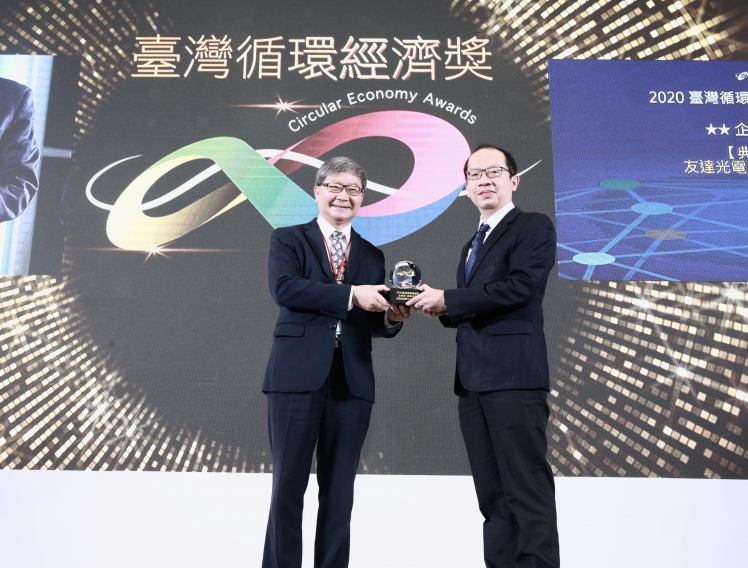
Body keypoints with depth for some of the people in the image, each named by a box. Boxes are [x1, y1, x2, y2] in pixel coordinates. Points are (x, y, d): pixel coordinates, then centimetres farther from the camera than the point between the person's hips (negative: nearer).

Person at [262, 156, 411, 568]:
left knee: (339, 493, 10)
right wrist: (351, 294, -18)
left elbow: (374, 325, 13)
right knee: (288, 487, 3)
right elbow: (284, 287, -12)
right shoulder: (288, 239, 8)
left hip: (353, 383, 3)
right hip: (297, 379, -3)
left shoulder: (372, 256, 17)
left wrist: (393, 318, -10)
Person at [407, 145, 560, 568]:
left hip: (514, 375, -8)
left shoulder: (534, 227, 0)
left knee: (527, 490, -6)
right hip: (472, 381, 8)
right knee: (493, 495, 12)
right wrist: (442, 311, 5)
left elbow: (519, 286, -16)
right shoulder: (472, 245, 24)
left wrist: (448, 300, -10)